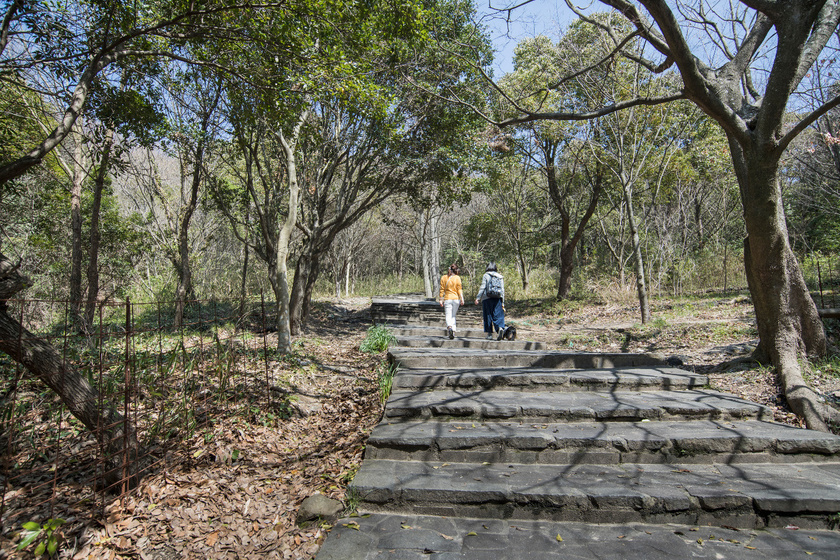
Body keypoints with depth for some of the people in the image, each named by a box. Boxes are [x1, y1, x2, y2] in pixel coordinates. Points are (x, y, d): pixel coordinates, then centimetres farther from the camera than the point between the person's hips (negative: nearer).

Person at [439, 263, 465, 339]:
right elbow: (459, 289, -4)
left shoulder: (443, 278, 3)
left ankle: (449, 327, -30)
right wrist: (462, 299, -2)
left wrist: (441, 300, 7)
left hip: (447, 299, 0)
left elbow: (442, 290, 3)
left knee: (448, 316, -5)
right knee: (453, 316, 14)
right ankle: (454, 330, 10)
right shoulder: (457, 278, -3)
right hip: (456, 299, 0)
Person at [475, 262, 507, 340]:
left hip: (487, 298, -3)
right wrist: (502, 302, 13)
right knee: (498, 315, 0)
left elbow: (482, 287, -6)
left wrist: (478, 298, -5)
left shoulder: (486, 275, 2)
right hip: (498, 298, 3)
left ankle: (489, 334, 7)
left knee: (488, 316, 5)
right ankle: (500, 328, -26)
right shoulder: (500, 277, 13)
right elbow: (502, 290, 10)